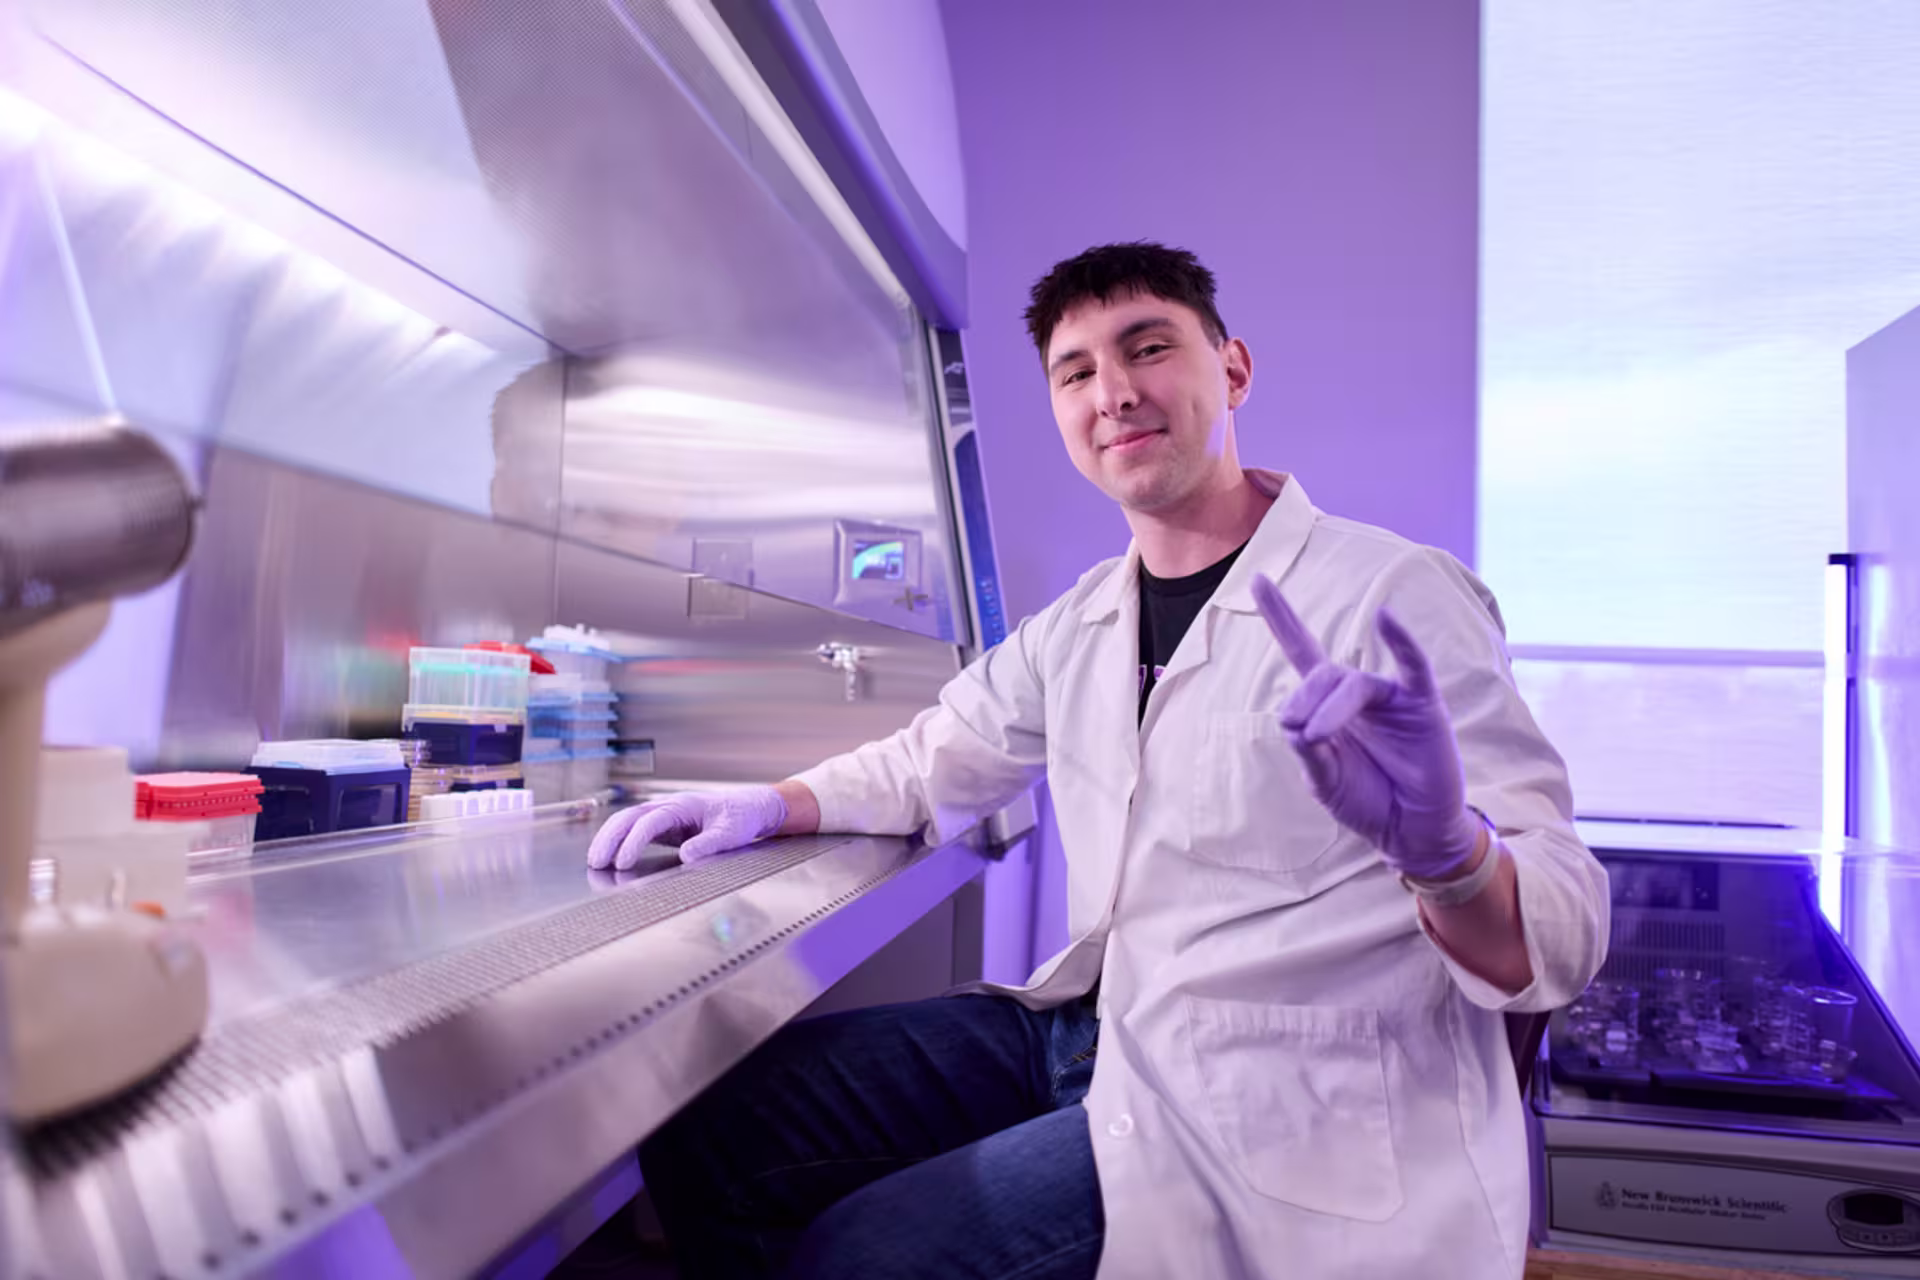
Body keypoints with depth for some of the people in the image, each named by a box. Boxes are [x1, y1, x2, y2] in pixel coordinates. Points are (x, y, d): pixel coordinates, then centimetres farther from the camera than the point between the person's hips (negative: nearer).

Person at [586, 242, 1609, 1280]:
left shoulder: (1396, 597, -13)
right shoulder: (1079, 626, 9)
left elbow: (1555, 944, -17)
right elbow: (928, 764, 22)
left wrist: (1441, 846, -41)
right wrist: (769, 805, 3)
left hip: (1276, 1110, -6)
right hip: (1091, 1032, 7)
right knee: (705, 1123, 1)